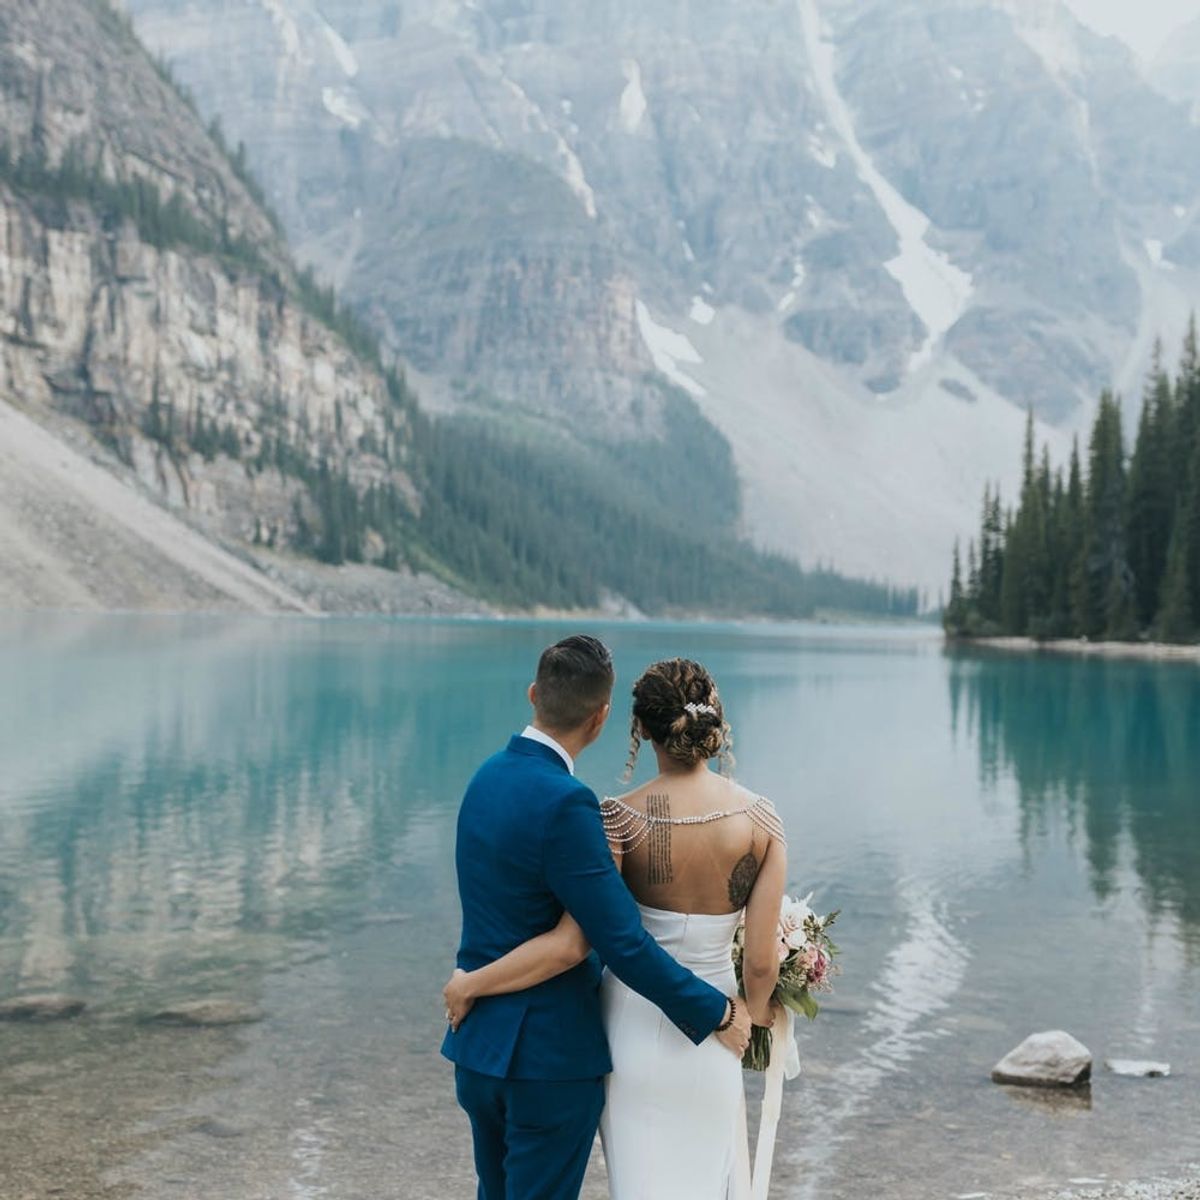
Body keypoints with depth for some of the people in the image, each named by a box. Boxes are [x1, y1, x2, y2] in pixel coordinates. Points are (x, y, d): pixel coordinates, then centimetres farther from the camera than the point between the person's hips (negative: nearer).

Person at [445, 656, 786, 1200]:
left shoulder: (622, 820, -19)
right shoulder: (760, 818, -14)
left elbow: (568, 945, -22)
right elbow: (761, 959, -11)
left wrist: (468, 985, -10)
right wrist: (756, 1013, 11)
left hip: (634, 1024, -1)